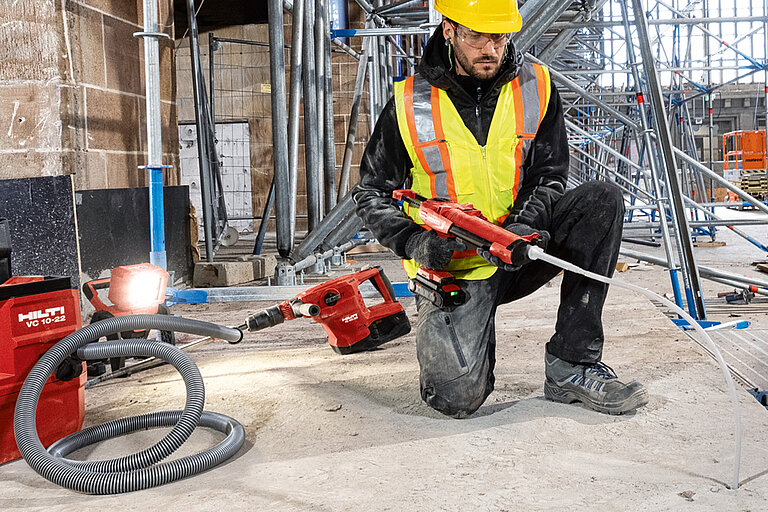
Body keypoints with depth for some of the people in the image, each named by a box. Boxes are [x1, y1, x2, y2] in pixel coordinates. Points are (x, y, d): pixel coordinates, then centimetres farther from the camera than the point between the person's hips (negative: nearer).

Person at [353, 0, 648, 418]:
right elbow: (371, 194, 1)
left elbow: (549, 175, 2)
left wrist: (524, 225, -20)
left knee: (602, 200, -21)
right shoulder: (410, 105, -5)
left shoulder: (535, 87, 1)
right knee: (457, 396, -21)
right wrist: (414, 242, -18)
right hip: (452, 266, -3)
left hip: (516, 255, 3)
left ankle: (571, 365, -17)